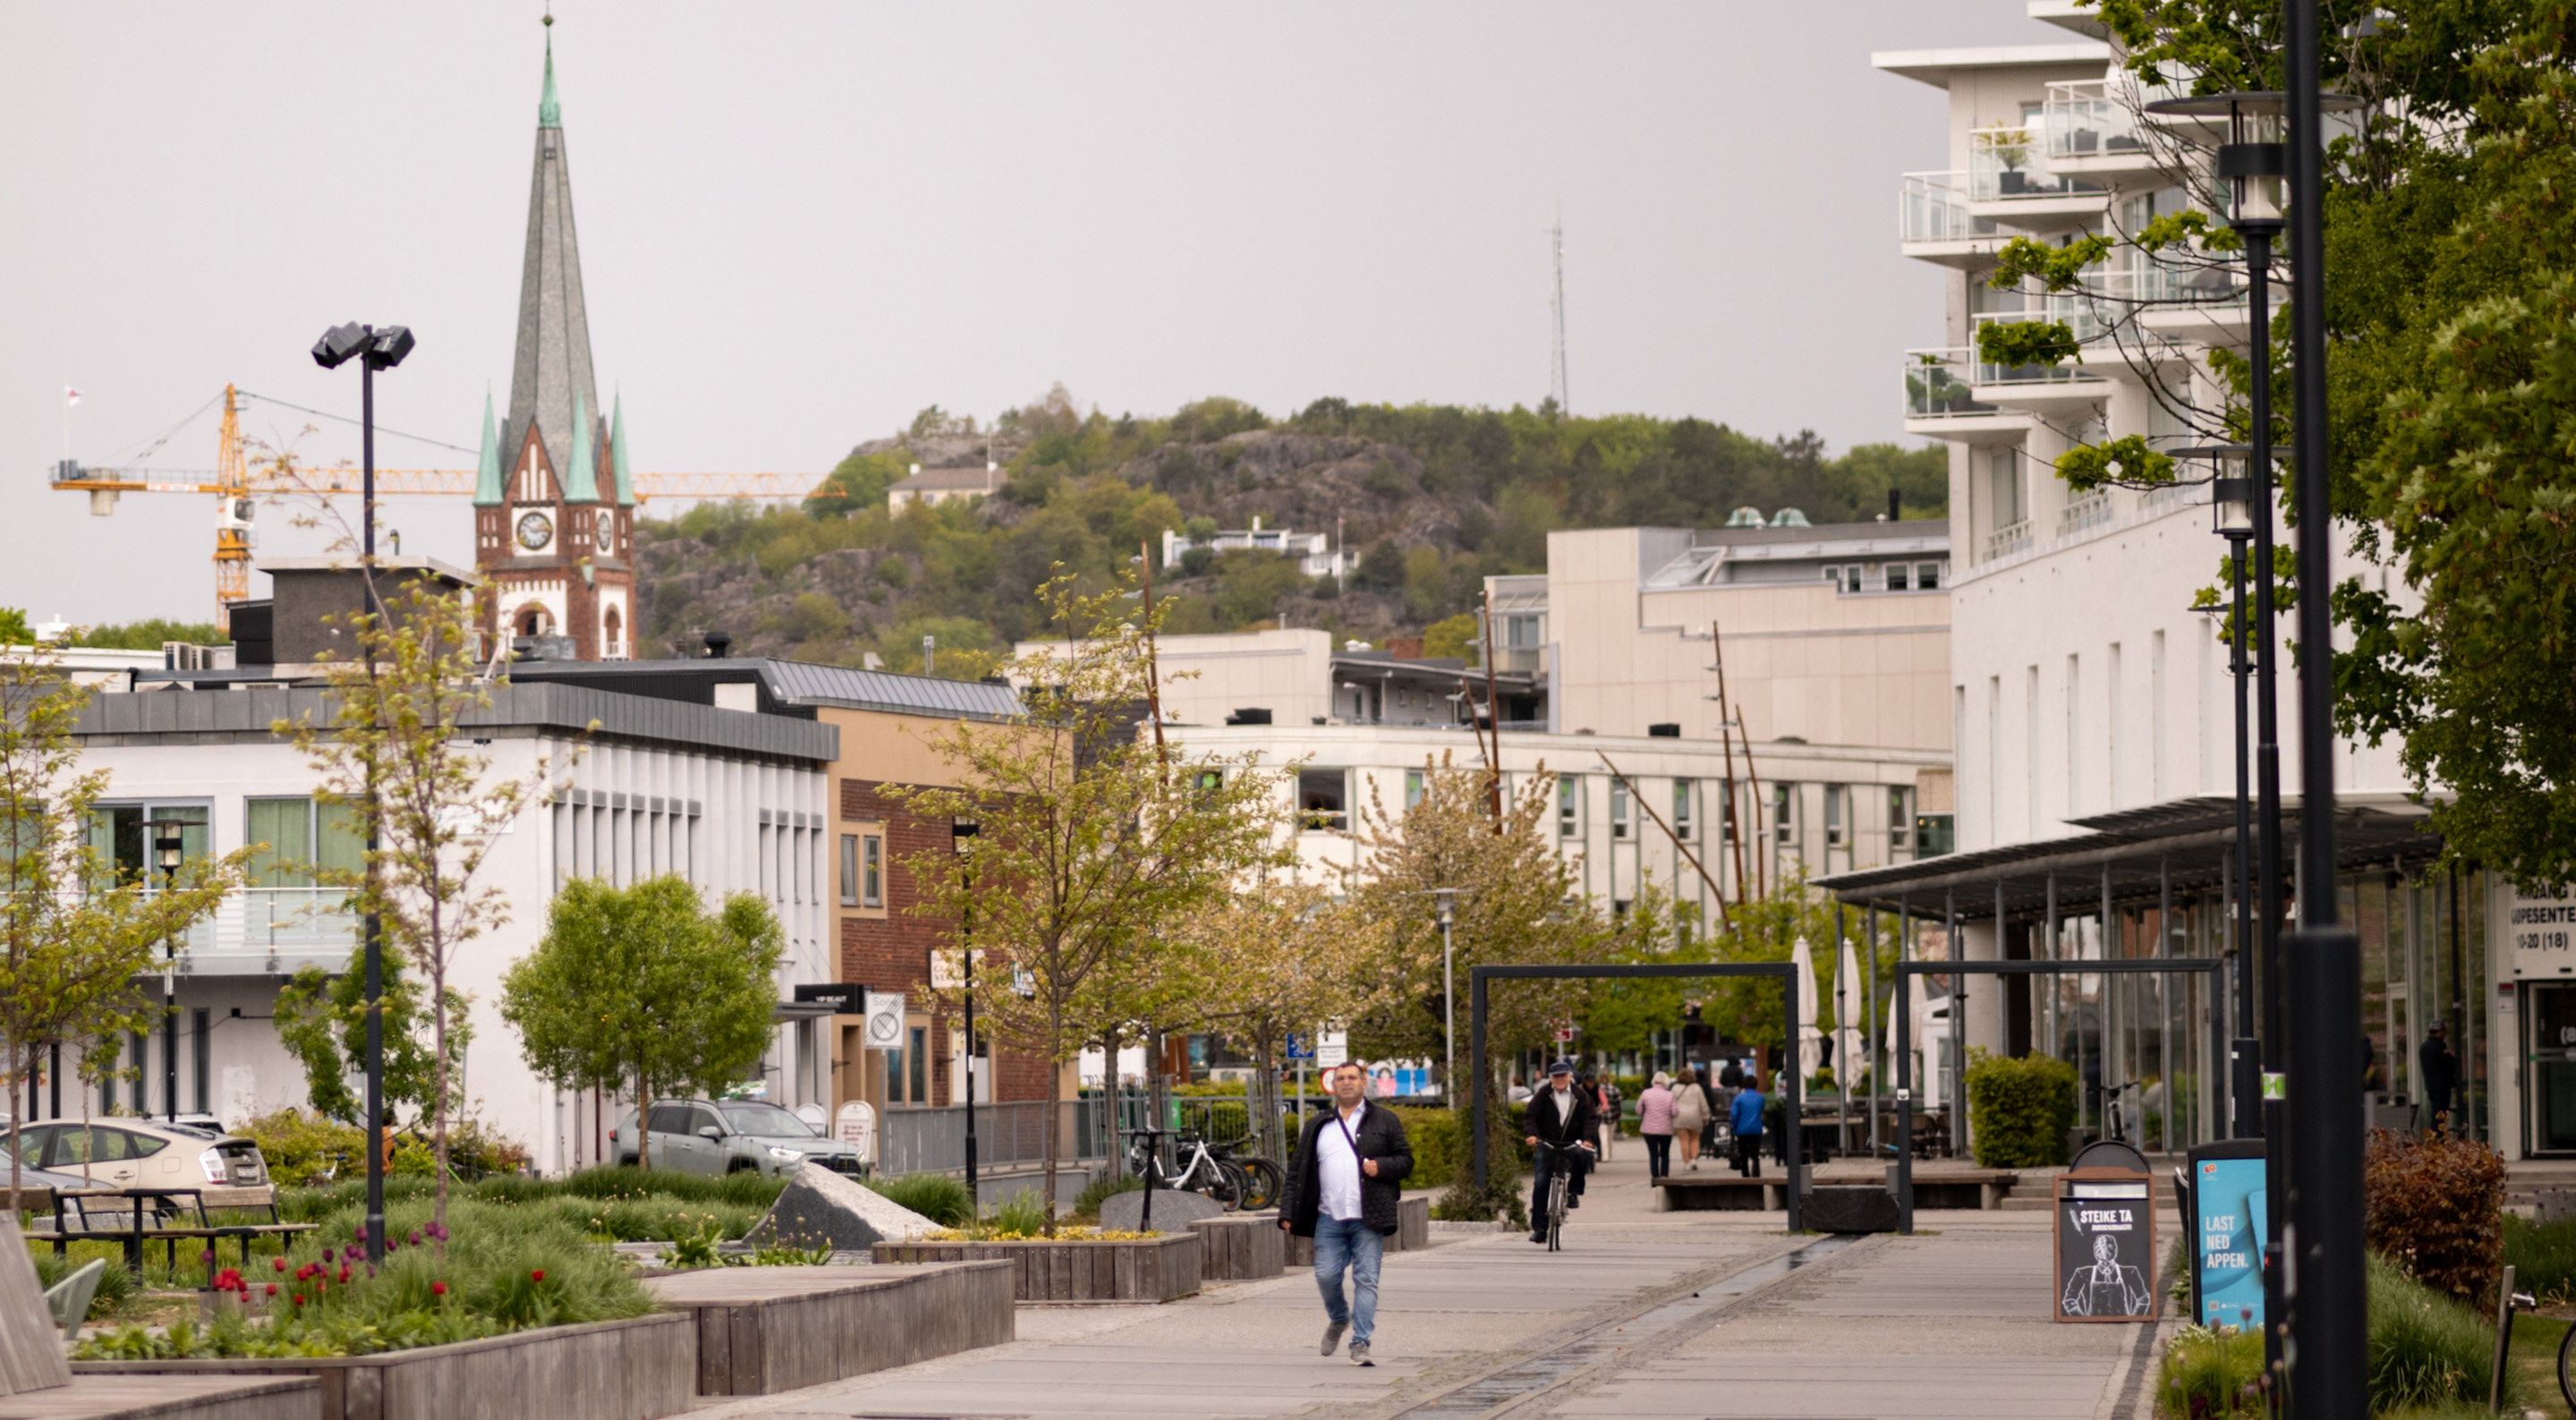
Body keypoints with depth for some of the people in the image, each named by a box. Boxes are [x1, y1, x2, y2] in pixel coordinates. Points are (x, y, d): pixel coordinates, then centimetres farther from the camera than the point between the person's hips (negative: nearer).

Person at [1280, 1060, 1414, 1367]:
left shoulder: (1385, 1121, 10)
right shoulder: (1317, 1126, 16)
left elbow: (1406, 1159, 9)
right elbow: (1298, 1172, 15)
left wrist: (1381, 1167, -12)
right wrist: (1288, 1212, 6)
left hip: (1368, 1220, -2)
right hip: (1329, 1218, 2)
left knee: (1366, 1279, -7)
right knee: (1326, 1275, -5)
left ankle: (1360, 1343, -5)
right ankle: (1338, 1320, 25)